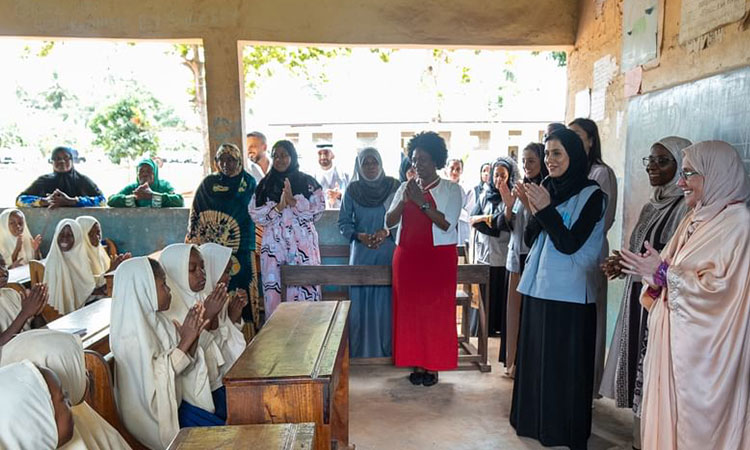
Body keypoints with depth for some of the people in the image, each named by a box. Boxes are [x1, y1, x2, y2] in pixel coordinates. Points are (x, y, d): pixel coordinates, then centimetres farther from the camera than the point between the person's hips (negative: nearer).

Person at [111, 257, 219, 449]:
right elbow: (153, 384, -24)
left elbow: (184, 366, 6)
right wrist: (184, 343, -22)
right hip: (156, 417, -7)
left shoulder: (157, 320, 0)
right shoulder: (129, 337, -22)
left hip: (176, 402, 7)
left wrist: (193, 338, -12)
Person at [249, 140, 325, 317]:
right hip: (274, 245, 2)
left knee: (304, 288, -5)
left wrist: (294, 201, -15)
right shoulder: (265, 185, 12)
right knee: (274, 289, 0)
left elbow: (318, 211, -2)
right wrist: (278, 207, -11)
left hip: (302, 244, -2)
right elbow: (255, 214, 4)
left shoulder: (308, 182, 5)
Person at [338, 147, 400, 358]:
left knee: (386, 301, 0)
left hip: (388, 253, 0)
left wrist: (387, 232, -14)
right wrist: (360, 235, -13)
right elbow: (343, 222, 4)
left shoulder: (394, 186, 2)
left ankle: (387, 349, 14)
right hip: (361, 254, 1)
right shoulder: (352, 190, 3)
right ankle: (360, 351, 14)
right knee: (360, 300, 2)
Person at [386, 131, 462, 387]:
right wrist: (404, 201, -12)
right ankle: (417, 363, 20)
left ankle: (433, 366, 15)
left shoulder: (451, 189, -2)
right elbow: (389, 222, 3)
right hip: (407, 257, 4)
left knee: (436, 310, 2)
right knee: (410, 310, 7)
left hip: (439, 258, -3)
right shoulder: (405, 188, 9)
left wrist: (422, 202, -19)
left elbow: (447, 224, -14)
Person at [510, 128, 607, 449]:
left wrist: (545, 208, -21)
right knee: (535, 359, 14)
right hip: (537, 287, 6)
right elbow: (530, 240, 7)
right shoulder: (547, 188, 9)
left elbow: (569, 243, -15)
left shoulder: (592, 195, -8)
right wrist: (531, 208, -7)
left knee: (565, 363, 4)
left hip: (569, 294, -6)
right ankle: (534, 420, 31)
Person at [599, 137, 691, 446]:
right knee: (638, 371, 14)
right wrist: (623, 264, 2)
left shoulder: (687, 208, -12)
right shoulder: (652, 205, 14)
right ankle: (641, 437, 28)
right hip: (638, 302, 8)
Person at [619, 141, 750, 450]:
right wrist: (648, 271, -6)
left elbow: (718, 288, -22)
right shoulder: (695, 219, 12)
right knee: (666, 414, 16)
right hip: (672, 336, 8)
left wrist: (661, 272, -21)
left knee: (694, 423, 5)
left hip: (701, 347, -8)